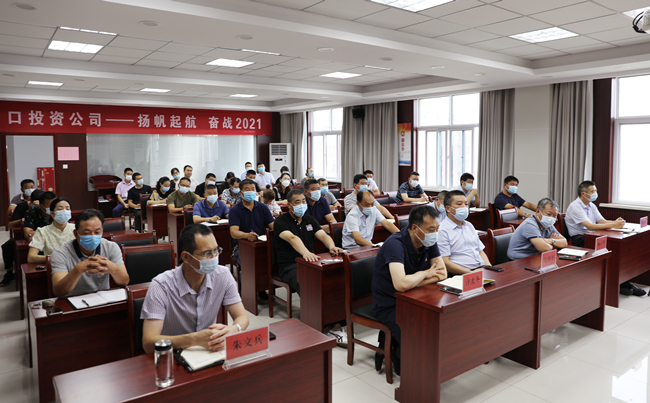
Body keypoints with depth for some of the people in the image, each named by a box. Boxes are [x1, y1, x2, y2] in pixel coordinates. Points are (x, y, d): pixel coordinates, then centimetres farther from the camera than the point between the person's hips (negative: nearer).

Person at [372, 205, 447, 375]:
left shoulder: (429, 241, -3)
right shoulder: (395, 244, -27)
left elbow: (442, 273, -3)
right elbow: (401, 284, -39)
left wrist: (413, 282, -18)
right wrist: (425, 274, -18)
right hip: (389, 304, -8)